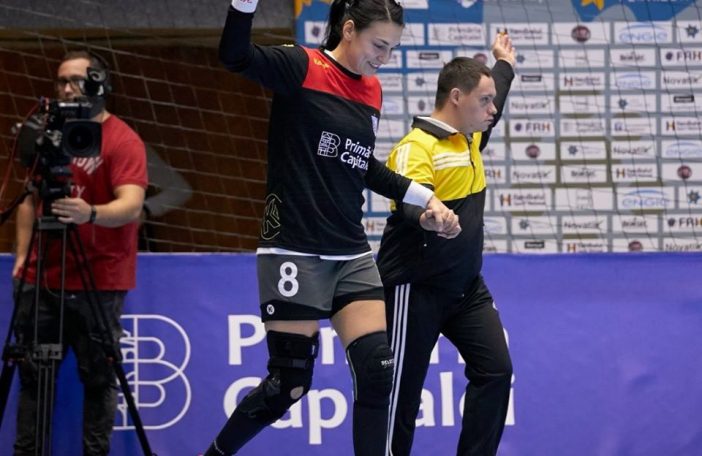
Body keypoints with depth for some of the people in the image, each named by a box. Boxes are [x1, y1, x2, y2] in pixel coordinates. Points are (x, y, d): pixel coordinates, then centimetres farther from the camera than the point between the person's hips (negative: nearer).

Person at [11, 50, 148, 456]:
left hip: (98, 282, -5)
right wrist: (23, 254, 8)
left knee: (98, 376, -3)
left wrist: (91, 213, -39)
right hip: (42, 277, 5)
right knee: (32, 371, 5)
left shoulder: (122, 140, -7)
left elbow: (131, 206, -20)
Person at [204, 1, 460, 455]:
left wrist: (425, 197, 20)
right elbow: (235, 55, -26)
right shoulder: (303, 68, -9)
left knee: (378, 374, -4)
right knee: (289, 383, -2)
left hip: (352, 255, 7)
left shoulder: (372, 91, 12)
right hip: (295, 254, -7)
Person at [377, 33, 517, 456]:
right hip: (416, 289, -8)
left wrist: (505, 65, 48)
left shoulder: (470, 138, 11)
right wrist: (426, 214, -56)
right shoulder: (417, 147, -18)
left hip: (466, 287, 8)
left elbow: (492, 106, 35)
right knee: (403, 390, -3)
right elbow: (407, 204, -34)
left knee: (495, 370, -4)